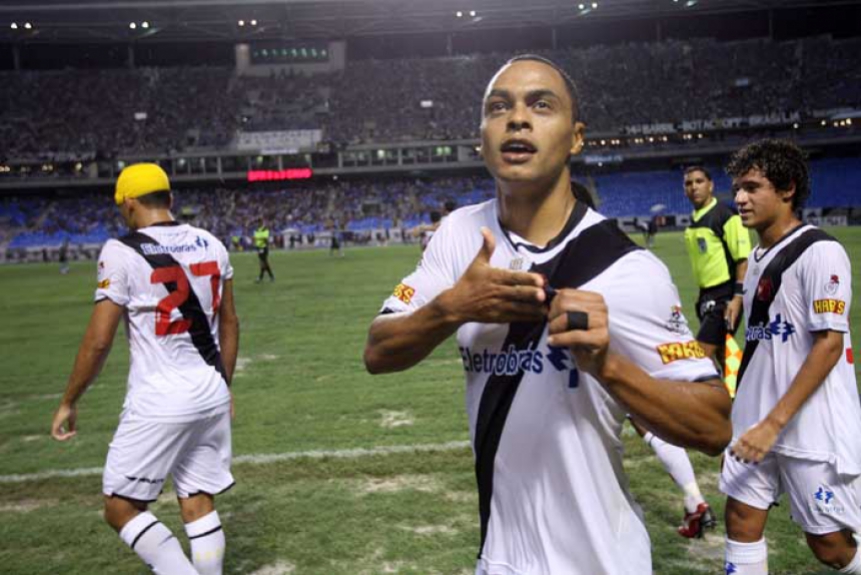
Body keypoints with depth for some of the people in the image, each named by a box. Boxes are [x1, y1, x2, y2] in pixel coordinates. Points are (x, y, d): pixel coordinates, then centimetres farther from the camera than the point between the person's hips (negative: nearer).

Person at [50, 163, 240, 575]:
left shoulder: (122, 253, -10)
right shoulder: (211, 244, 7)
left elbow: (98, 341, -9)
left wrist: (68, 402, 4)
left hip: (159, 401, -6)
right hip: (212, 393, 6)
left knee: (121, 509, 8)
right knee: (200, 505, 13)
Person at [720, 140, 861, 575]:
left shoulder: (820, 251, -13)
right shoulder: (759, 255, 11)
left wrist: (774, 423, -20)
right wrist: (754, 419, 17)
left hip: (812, 432, -7)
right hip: (758, 423, 7)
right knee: (741, 521, 8)